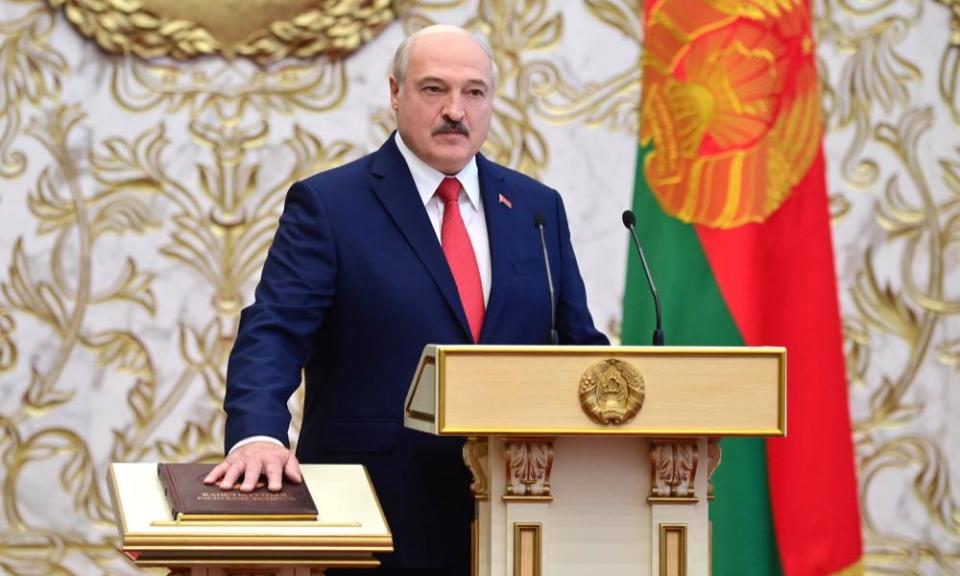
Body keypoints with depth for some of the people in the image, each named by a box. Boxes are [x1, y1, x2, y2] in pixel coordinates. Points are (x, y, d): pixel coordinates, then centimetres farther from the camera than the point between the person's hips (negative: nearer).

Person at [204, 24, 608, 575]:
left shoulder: (536, 208, 12)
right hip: (379, 517, -4)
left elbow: (579, 345, 15)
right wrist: (258, 437, -29)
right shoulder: (327, 204, -1)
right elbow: (272, 336, -11)